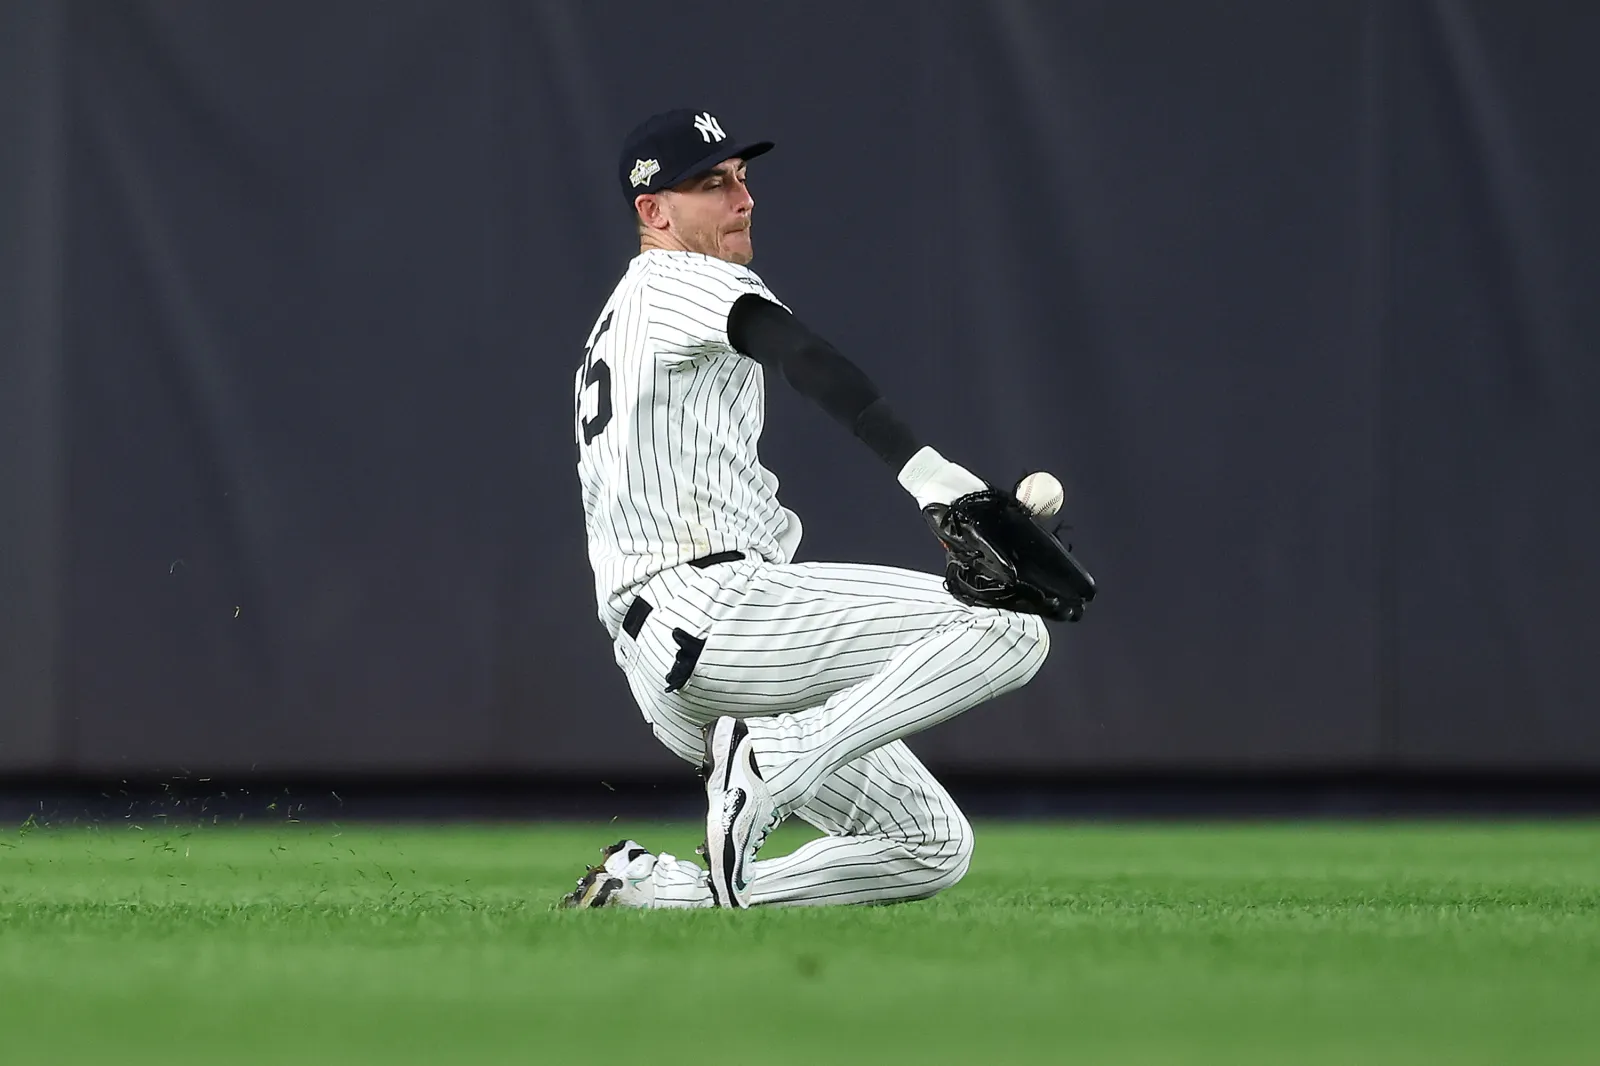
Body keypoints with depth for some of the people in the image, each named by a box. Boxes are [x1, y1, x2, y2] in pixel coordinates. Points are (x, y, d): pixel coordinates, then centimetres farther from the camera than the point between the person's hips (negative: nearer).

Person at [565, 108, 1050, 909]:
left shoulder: (611, 328, 28)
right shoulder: (681, 282, -2)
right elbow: (801, 359, -23)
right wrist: (923, 467, -38)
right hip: (707, 610, -10)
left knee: (932, 847, 10)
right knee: (1007, 625, -20)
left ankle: (660, 889, 3)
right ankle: (776, 759, -22)